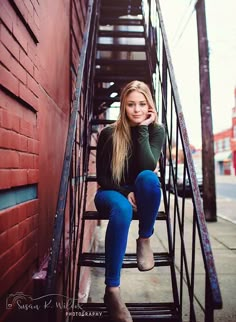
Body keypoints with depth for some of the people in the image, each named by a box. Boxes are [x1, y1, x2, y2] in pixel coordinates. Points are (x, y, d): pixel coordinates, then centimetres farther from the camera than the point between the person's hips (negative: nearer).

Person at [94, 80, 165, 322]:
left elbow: (148, 167, -24)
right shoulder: (108, 133, -10)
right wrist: (125, 192, -20)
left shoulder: (156, 130, -7)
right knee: (122, 209, -37)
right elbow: (102, 177, -7)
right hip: (113, 194, -1)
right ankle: (112, 290, -31)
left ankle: (144, 240, -13)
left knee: (148, 177, -34)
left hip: (140, 195, 1)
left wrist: (142, 129, -25)